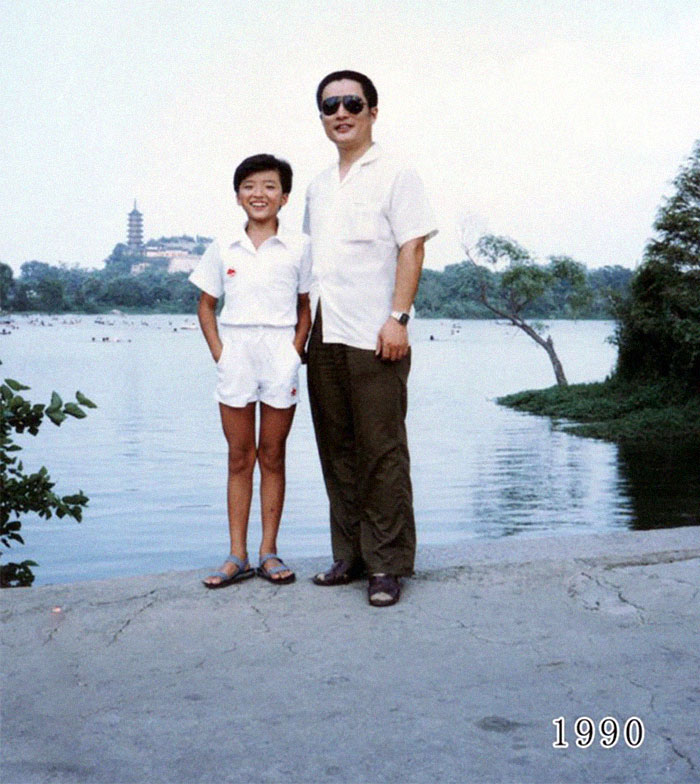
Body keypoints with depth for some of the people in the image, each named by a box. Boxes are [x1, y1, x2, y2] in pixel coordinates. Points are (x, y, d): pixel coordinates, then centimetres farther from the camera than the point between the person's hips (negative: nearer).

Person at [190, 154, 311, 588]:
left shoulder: (298, 247, 3)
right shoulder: (223, 249, 6)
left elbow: (306, 306, 7)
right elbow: (206, 305, 12)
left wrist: (296, 351, -4)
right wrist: (219, 353, 1)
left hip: (280, 358, -1)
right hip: (235, 356, 1)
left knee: (272, 457, 6)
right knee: (239, 459, 6)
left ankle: (269, 552, 15)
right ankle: (237, 555, 12)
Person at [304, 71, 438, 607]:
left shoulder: (395, 175, 1)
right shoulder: (319, 187, 20)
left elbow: (412, 249, -7)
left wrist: (398, 318, -16)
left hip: (374, 339, -6)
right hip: (324, 339, 7)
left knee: (382, 453, -4)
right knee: (338, 452, 10)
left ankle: (388, 563, 5)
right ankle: (350, 555, 20)